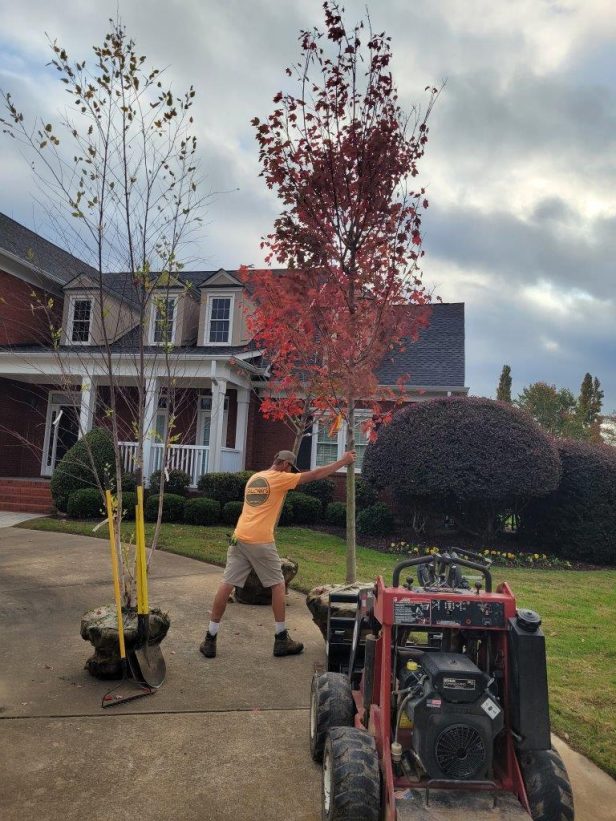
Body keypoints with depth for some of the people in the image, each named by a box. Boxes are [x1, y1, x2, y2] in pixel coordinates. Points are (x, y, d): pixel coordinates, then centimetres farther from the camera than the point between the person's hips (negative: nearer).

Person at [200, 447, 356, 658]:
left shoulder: (254, 478, 18)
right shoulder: (280, 478, -2)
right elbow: (315, 474, -1)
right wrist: (343, 461, 6)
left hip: (239, 538, 6)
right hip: (261, 541, -6)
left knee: (227, 585, 6)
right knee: (278, 585, 9)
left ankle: (210, 639, 9)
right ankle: (281, 639, 13)